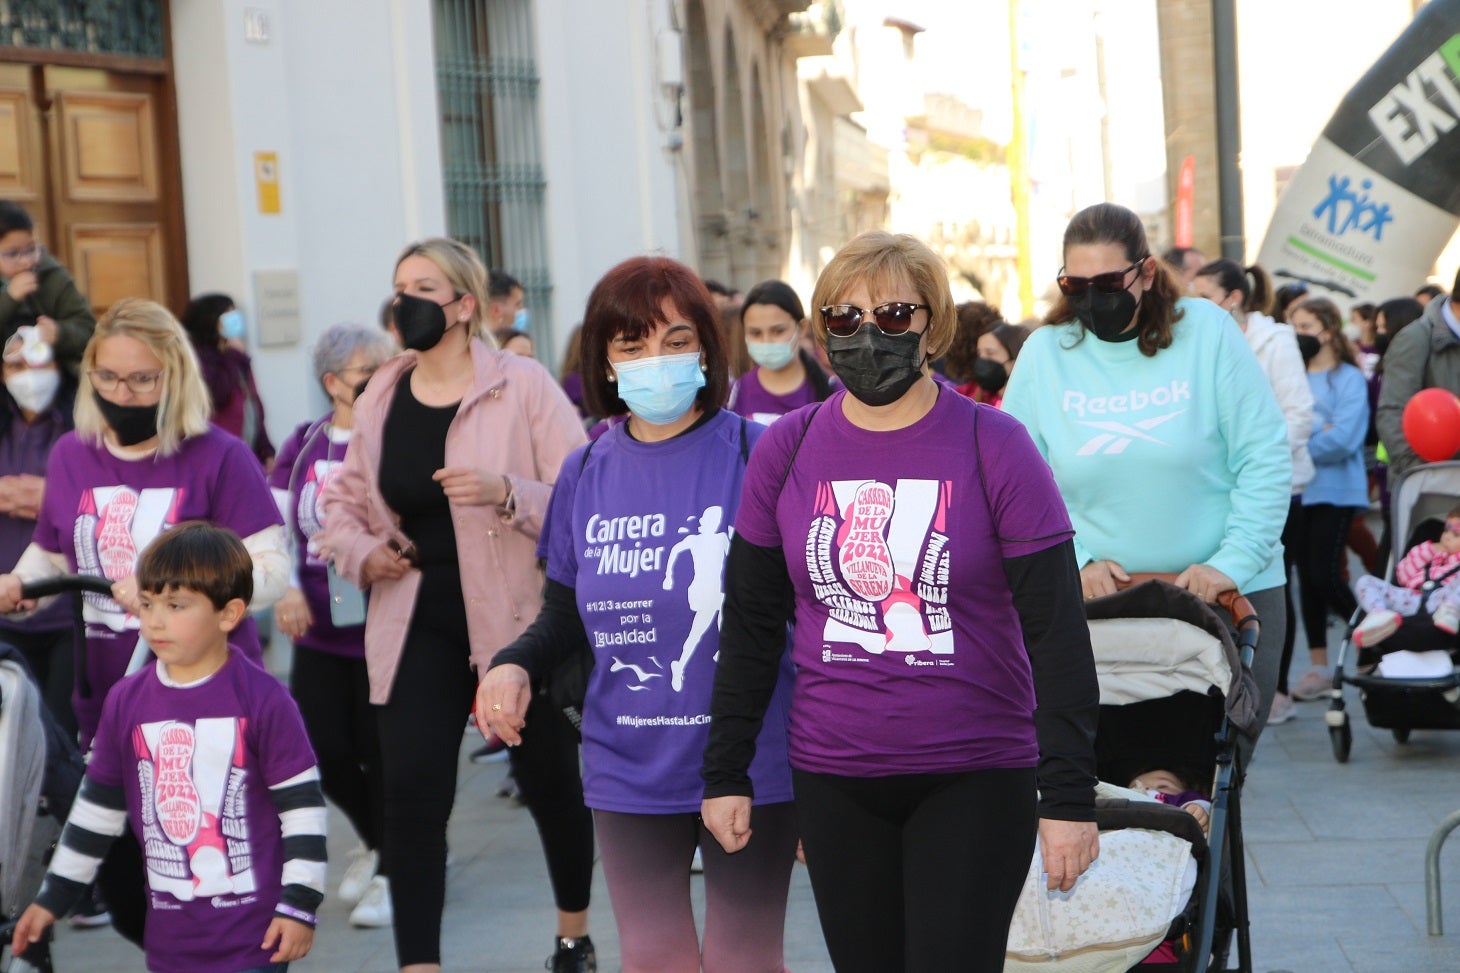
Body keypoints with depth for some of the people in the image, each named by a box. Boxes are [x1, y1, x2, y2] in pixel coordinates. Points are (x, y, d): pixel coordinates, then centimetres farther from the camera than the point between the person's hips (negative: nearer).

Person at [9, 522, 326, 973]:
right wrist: (53, 898, 17)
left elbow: (303, 805, -6)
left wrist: (299, 904, -9)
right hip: (171, 936, 4)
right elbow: (97, 806, 15)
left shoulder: (263, 700, -9)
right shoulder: (126, 702, 5)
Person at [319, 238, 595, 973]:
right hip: (416, 623, 3)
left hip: (518, 617, -3)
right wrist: (361, 552, -1)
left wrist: (507, 492, -27)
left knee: (550, 782, 12)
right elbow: (343, 502, 19)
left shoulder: (523, 386, -7)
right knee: (412, 795, -7)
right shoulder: (380, 399, 6)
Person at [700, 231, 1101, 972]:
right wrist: (726, 773, 7)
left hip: (974, 777, -3)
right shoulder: (787, 450, 2)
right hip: (832, 780, 3)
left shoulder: (993, 447, -7)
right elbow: (751, 626, 9)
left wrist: (1070, 795, -11)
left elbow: (1057, 631, -8)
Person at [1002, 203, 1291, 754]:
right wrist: (1076, 561, -9)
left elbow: (1267, 460, -4)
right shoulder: (1045, 353, 1)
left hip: (1228, 593, -1)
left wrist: (1232, 563, -12)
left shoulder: (1208, 332, -4)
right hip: (1101, 596, 1)